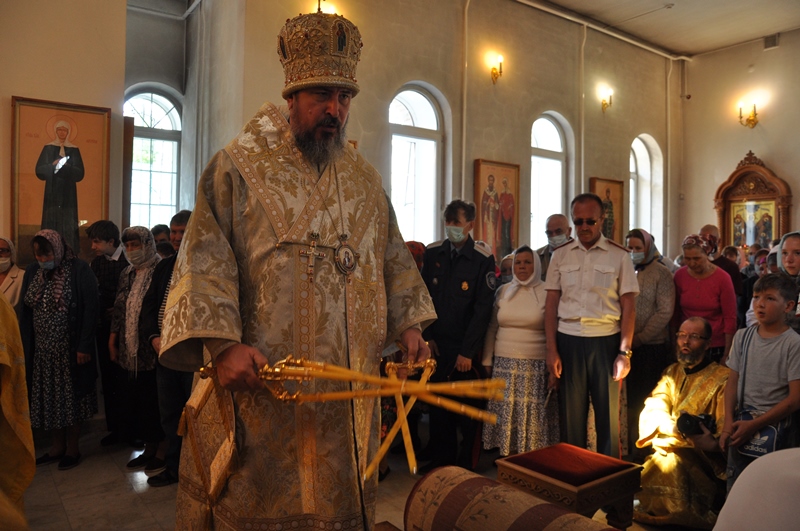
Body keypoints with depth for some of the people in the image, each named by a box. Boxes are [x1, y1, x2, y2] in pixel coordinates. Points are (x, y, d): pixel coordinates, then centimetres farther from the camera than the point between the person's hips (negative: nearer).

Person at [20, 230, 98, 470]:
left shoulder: (79, 270, -11)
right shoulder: (32, 272, 5)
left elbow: (90, 311, -14)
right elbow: (26, 312, 8)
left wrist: (84, 346, -17)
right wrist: (26, 347, 3)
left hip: (70, 348, -5)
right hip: (42, 349, 5)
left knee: (71, 398, 5)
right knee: (50, 398, 11)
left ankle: (73, 448, 18)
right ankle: (58, 446, 25)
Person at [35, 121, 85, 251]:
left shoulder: (74, 150, 7)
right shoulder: (48, 148, 7)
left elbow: (80, 173, 0)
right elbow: (39, 170, 2)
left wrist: (66, 166, -15)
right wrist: (53, 165, -14)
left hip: (68, 192, 0)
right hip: (52, 192, 0)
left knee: (68, 222, -4)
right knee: (52, 220, -4)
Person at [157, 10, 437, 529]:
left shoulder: (366, 179, 11)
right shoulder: (238, 167, -3)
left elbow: (394, 259, 15)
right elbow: (206, 261, -10)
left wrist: (408, 323, 6)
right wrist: (222, 343, -21)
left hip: (346, 387, 4)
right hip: (258, 382, -3)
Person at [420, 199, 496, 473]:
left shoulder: (483, 259, -7)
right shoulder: (432, 253, 4)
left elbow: (483, 308, -9)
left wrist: (467, 351, -11)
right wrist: (428, 336, 0)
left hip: (466, 347, -3)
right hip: (436, 343, 4)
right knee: (438, 404, 10)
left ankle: (468, 463, 21)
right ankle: (442, 457, 26)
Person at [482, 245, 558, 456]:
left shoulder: (546, 293, -2)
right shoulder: (503, 292, 8)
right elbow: (492, 328, 11)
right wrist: (487, 360, 7)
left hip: (536, 365, -3)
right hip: (504, 363, 3)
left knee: (531, 411, -2)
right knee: (506, 410, 3)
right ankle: (506, 452, 17)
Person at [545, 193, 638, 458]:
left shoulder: (620, 255, 1)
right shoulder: (560, 255, 6)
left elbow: (628, 306, 0)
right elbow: (551, 304, 5)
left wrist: (624, 352, -7)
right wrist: (552, 349, -1)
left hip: (606, 341, -1)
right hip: (568, 340, 1)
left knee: (609, 414, 6)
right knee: (571, 414, 10)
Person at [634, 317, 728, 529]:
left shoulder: (722, 379, -4)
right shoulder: (672, 372, 12)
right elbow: (652, 411, 0)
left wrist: (711, 442, -34)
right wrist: (676, 427, -21)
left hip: (701, 456, -5)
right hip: (666, 447, 5)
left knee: (672, 462, -30)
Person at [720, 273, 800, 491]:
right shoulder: (742, 337, 4)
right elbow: (733, 383, 6)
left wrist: (754, 425, -14)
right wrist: (729, 423, -5)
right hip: (742, 422, 4)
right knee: (734, 487, 11)